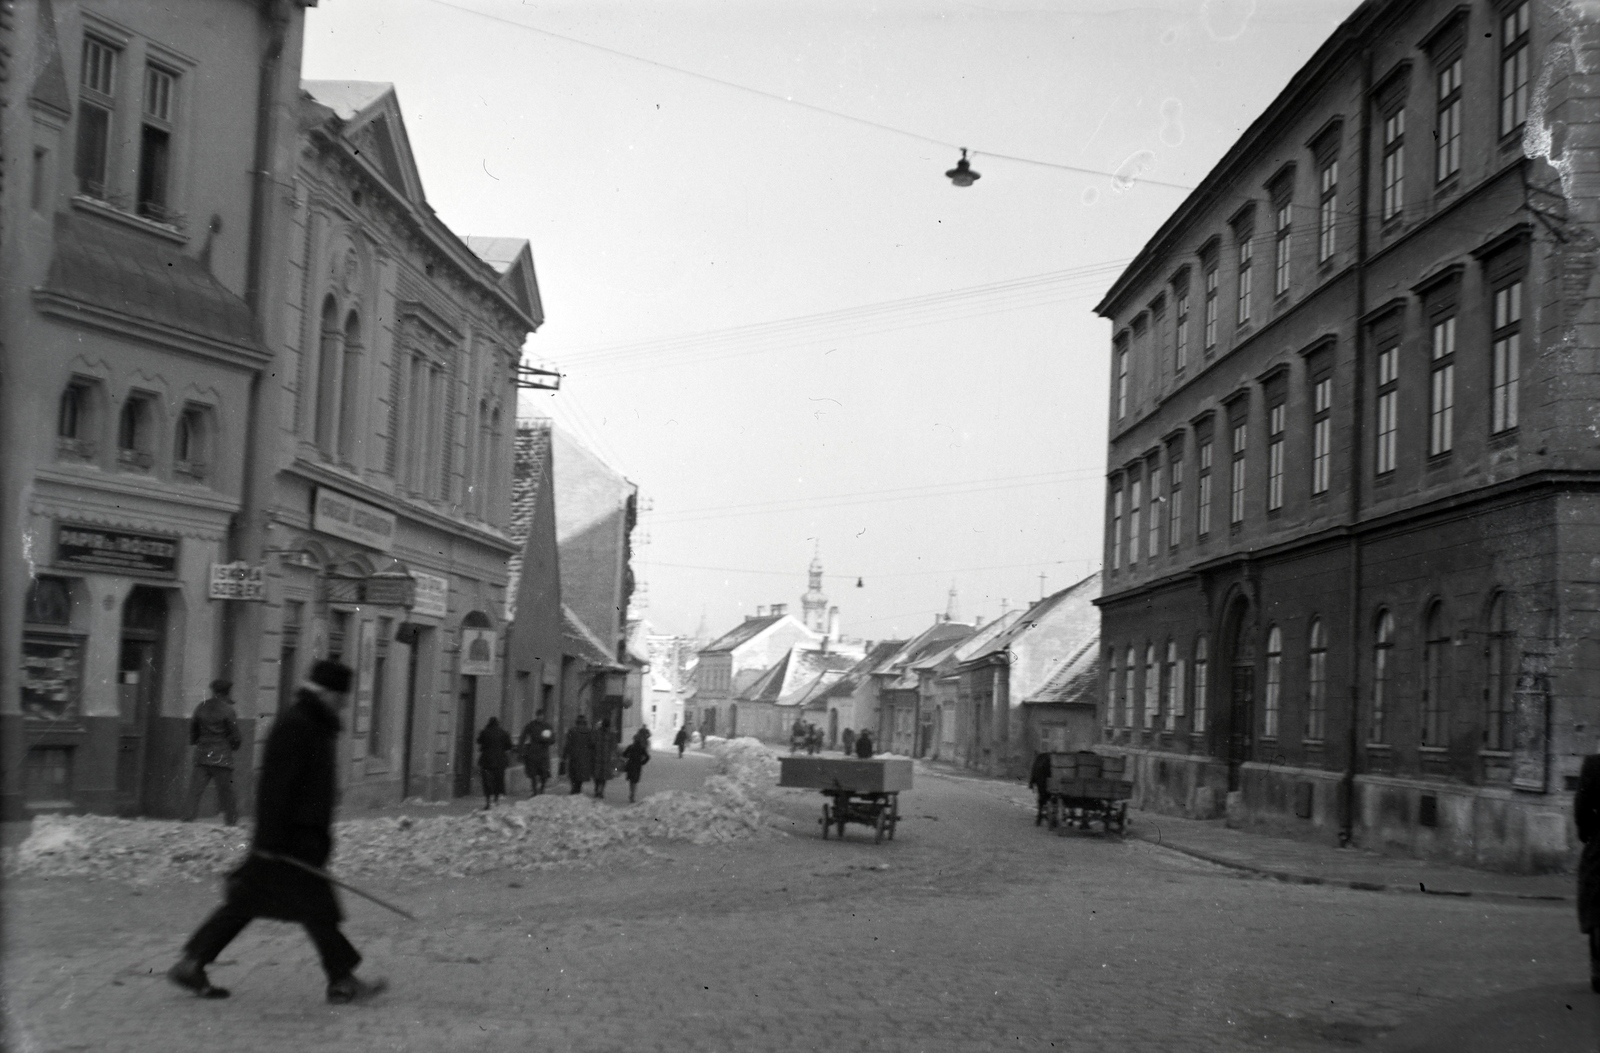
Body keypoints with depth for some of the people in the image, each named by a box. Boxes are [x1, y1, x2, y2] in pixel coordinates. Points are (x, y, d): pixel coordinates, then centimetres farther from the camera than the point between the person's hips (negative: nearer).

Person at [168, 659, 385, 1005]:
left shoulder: (317, 726, 17)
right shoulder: (294, 726, -15)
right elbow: (276, 786, -21)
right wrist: (272, 839, -24)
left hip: (305, 836, 10)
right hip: (290, 840, -10)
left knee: (245, 901, 11)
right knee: (315, 906, -4)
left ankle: (191, 965, 15)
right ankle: (342, 980, 3)